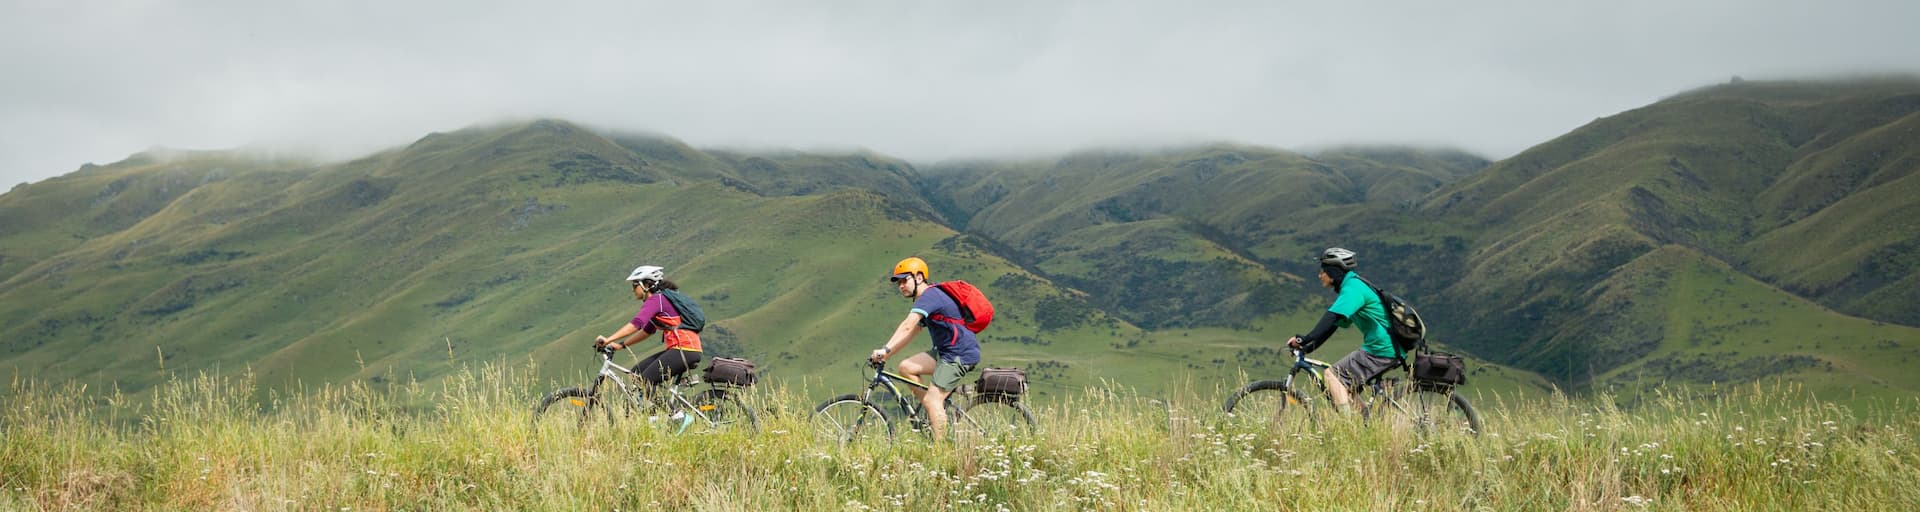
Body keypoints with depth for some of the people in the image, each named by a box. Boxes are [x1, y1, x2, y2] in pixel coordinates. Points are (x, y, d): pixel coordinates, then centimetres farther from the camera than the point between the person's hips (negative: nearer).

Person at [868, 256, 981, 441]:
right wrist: (885, 353, 4)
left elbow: (907, 327, -29)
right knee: (906, 367, 3)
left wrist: (886, 349, -36)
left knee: (932, 400, -14)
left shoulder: (929, 296, -16)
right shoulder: (926, 299, 17)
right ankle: (936, 412, 8)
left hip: (960, 354, -10)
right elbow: (912, 331, 13)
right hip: (946, 351, 10)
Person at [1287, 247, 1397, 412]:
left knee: (1333, 375, -12)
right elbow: (1333, 324, 21)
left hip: (1380, 351, -10)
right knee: (1349, 390, 16)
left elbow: (1331, 318, -27)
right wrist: (1307, 347, 14)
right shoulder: (1352, 287, 20)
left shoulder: (1352, 289, -13)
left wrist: (1304, 339, -34)